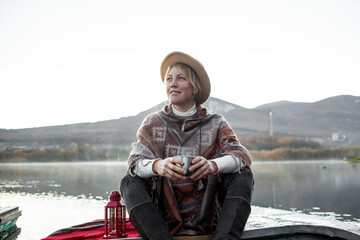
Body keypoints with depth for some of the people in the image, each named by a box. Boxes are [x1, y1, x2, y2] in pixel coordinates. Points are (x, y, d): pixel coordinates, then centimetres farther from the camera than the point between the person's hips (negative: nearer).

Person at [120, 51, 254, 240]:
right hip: (164, 217, 1)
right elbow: (135, 161, -9)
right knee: (130, 182, -21)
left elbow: (242, 155, -12)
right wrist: (157, 165, -35)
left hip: (207, 217, 0)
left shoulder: (215, 123, 4)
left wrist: (213, 165, -36)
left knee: (243, 176, -20)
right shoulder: (152, 124, 6)